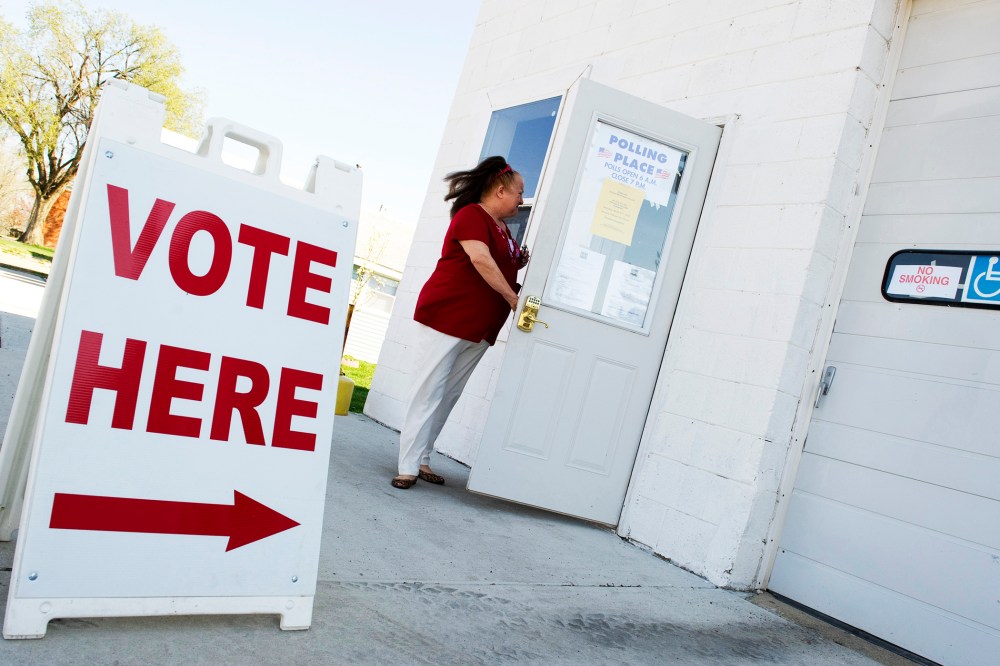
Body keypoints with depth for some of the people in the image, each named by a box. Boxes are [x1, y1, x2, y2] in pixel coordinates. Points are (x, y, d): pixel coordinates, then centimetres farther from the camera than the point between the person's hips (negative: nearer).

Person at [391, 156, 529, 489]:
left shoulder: (503, 229, 18)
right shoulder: (472, 215, -9)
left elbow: (504, 267, 27)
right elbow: (481, 261, -21)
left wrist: (522, 262, 7)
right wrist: (512, 298, -16)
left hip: (480, 328, 9)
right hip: (449, 315, -8)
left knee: (448, 396, 8)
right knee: (429, 391, -6)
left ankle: (422, 459, 14)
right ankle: (408, 466, -3)